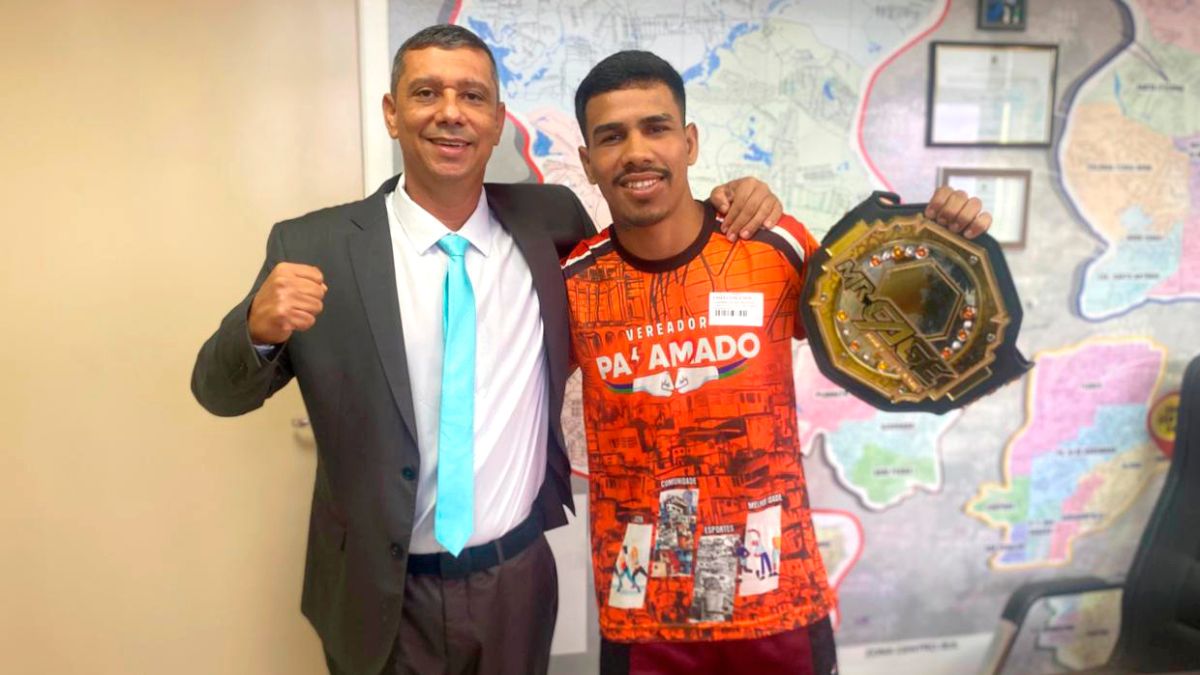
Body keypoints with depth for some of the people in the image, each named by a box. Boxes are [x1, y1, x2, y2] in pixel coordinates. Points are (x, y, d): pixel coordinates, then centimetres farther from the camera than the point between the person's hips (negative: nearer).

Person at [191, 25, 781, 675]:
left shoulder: (548, 221, -3)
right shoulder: (315, 247, -9)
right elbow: (220, 392, -3)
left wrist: (723, 206, -5)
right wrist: (260, 326, -26)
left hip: (519, 582, 2)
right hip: (384, 599, -1)